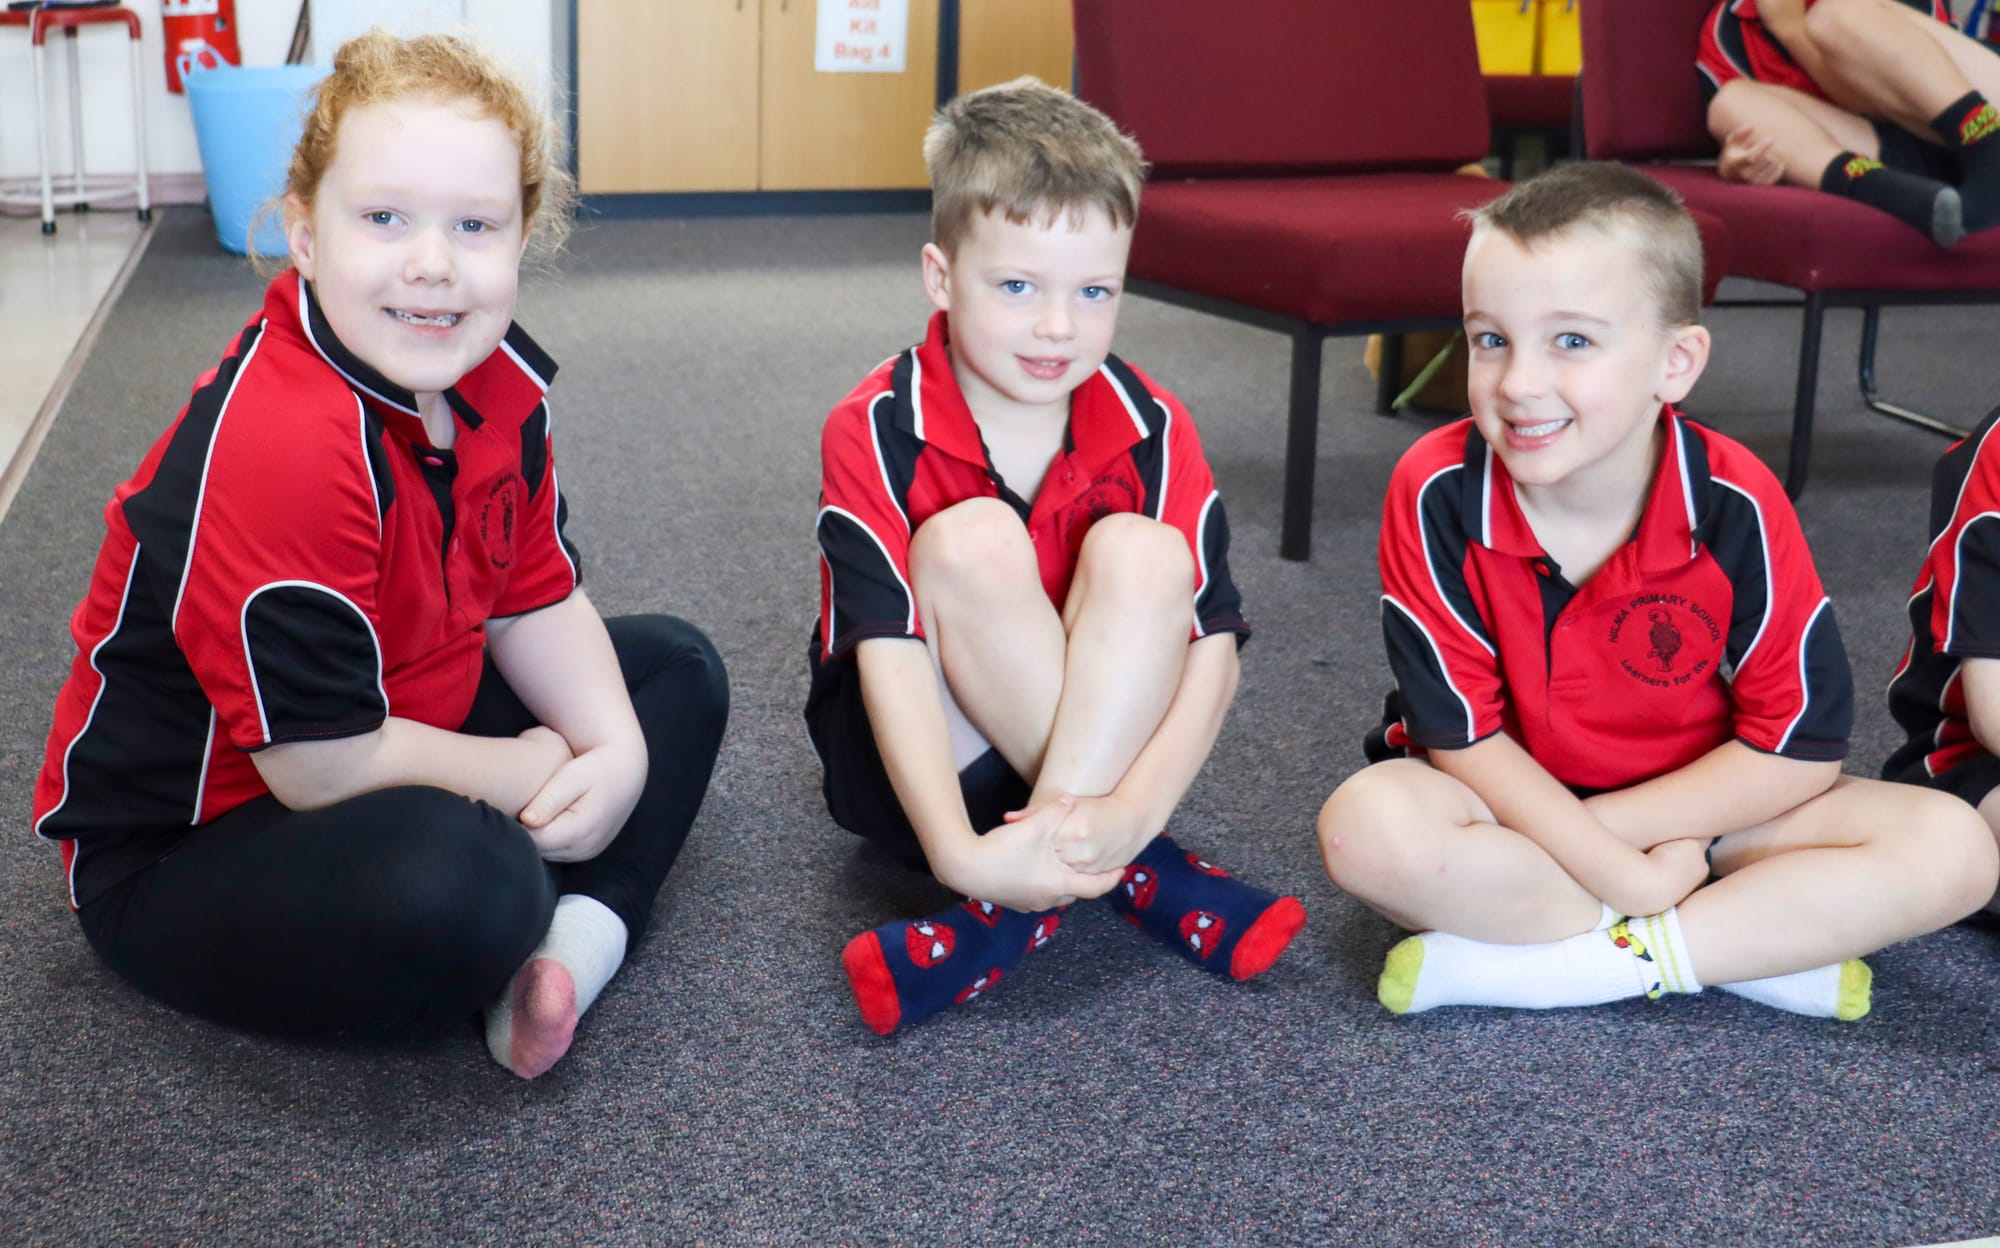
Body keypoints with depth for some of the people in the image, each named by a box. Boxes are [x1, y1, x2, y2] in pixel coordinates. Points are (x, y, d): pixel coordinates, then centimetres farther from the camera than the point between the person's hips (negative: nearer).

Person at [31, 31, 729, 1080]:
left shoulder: (496, 380, -5)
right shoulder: (276, 445, -32)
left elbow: (535, 602, 5)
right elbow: (324, 764, -30)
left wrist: (617, 747, -14)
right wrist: (524, 774, -14)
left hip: (396, 744, 10)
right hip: (181, 850, -9)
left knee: (677, 668, 13)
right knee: (464, 878, -40)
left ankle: (578, 930, -11)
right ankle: (522, 927, -2)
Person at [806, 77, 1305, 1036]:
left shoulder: (1152, 431, -11)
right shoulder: (877, 433, -18)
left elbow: (1213, 645, -18)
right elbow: (890, 655, -27)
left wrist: (1132, 807, -35)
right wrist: (955, 849, -40)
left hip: (1098, 731, 2)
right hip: (913, 764, -2)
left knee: (1141, 553, -26)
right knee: (970, 542, -29)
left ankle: (1028, 902, -30)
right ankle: (1129, 872, -26)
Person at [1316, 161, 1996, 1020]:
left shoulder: (1735, 507, -20)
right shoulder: (1436, 492, -21)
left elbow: (1802, 747, -15)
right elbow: (1461, 732, -17)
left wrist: (1592, 829, -18)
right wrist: (1624, 874, -23)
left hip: (1692, 814, 1)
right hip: (1508, 799, -1)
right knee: (1365, 827, -34)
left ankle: (1555, 962, -22)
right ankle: (1764, 944, -20)